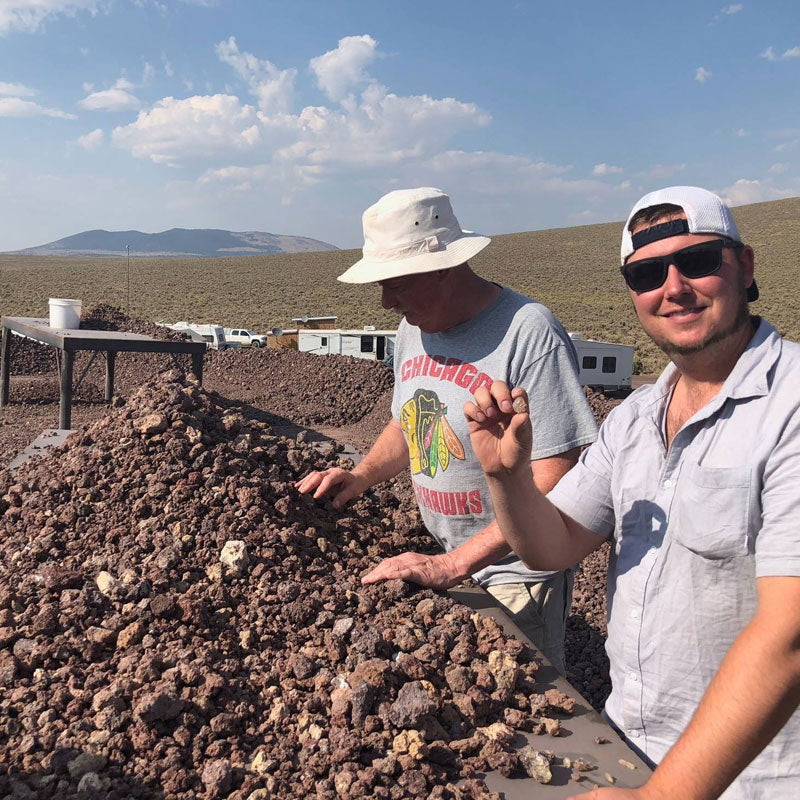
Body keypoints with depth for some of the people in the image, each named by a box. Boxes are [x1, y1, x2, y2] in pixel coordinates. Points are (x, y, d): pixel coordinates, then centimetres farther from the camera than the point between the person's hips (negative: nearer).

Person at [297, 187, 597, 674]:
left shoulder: (530, 332, -23)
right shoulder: (414, 327, 2)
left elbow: (553, 481, -26)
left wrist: (453, 565, -28)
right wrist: (361, 477, 0)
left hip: (516, 569, -6)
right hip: (440, 561, 7)